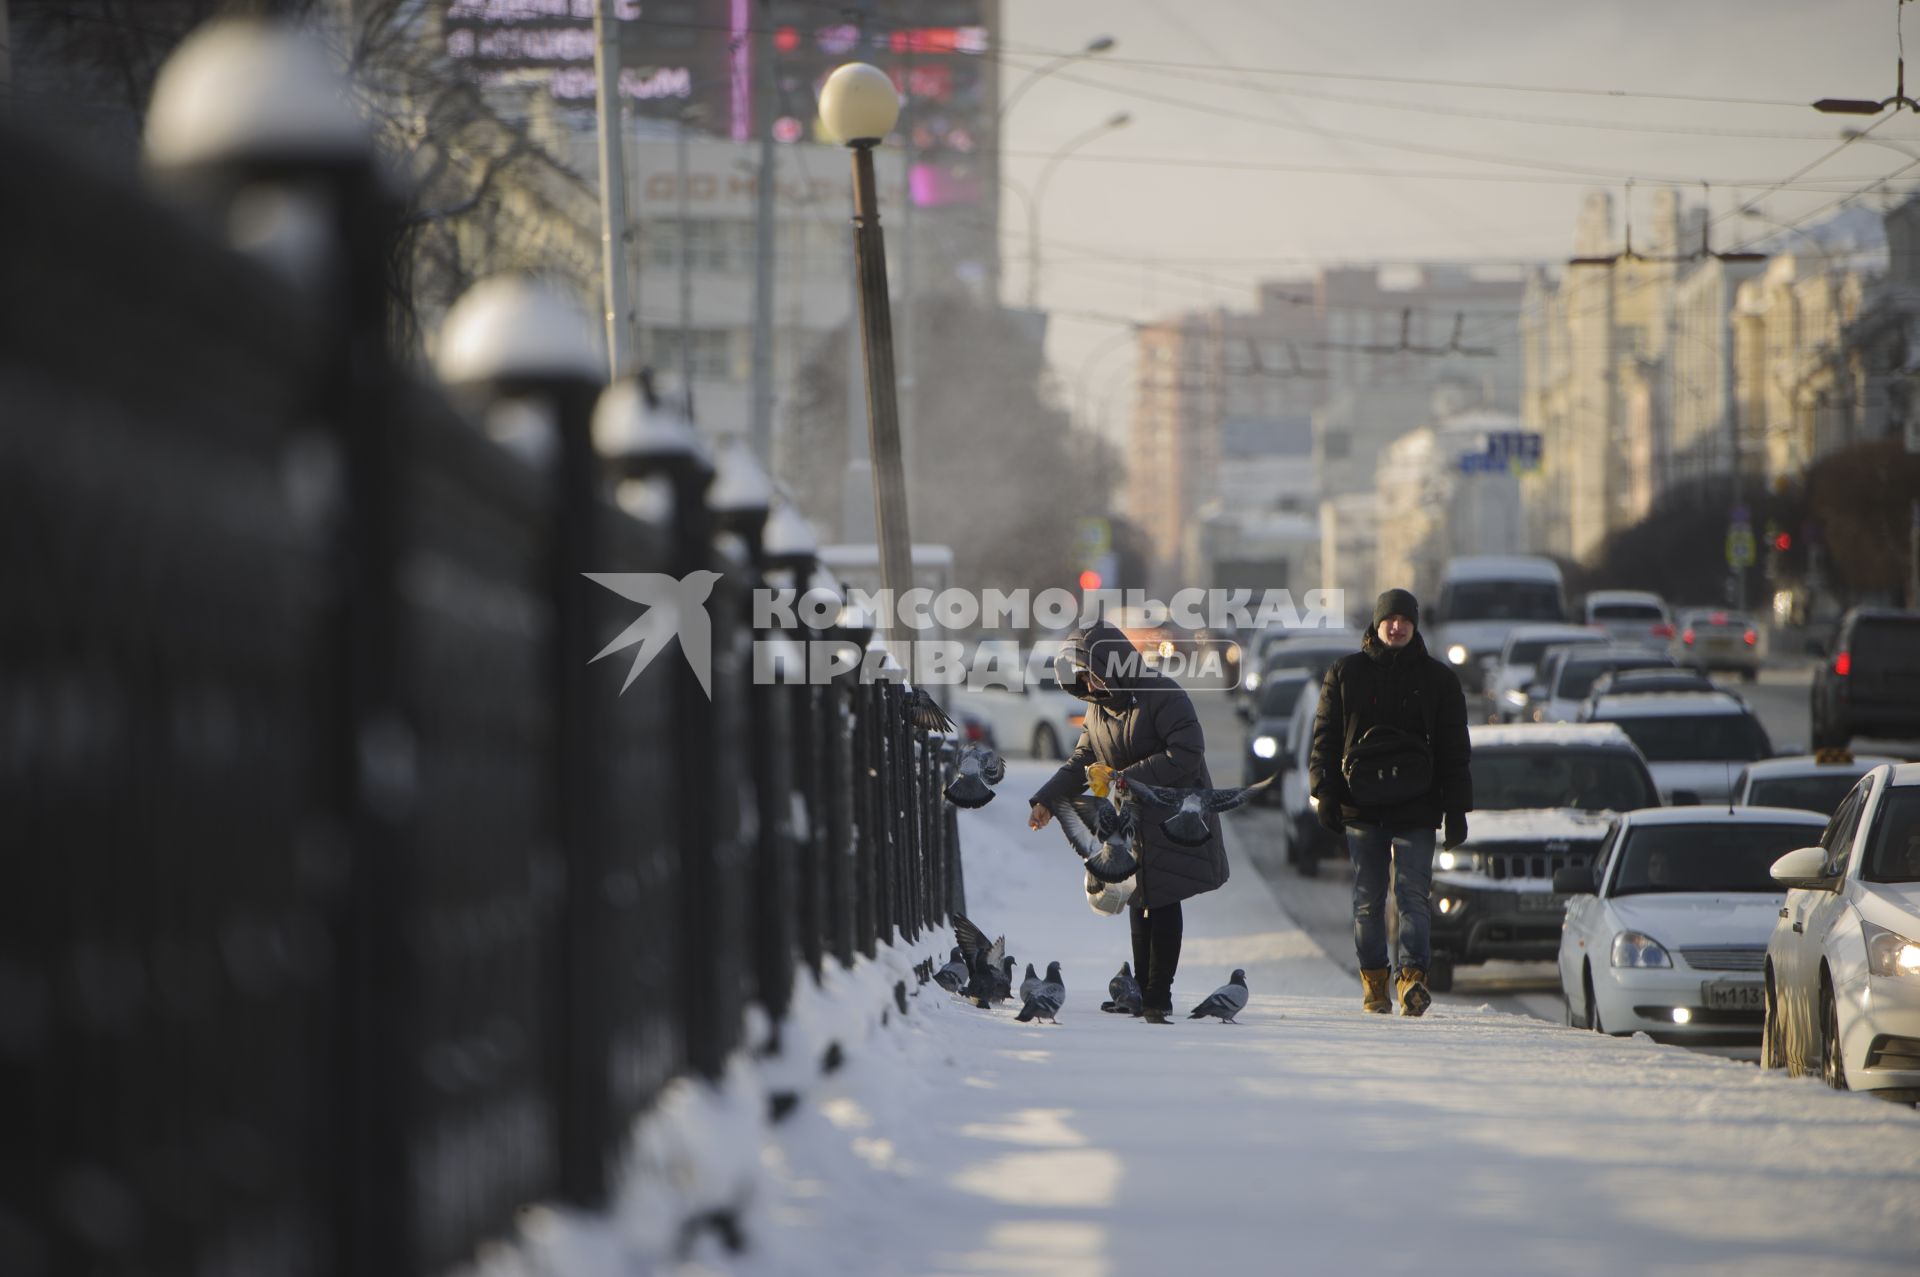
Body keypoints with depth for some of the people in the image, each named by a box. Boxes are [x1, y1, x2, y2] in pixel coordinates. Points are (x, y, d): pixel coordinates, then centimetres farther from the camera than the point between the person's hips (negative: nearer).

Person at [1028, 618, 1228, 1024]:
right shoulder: (1098, 707, 10)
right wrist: (1047, 800, 1)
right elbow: (1081, 762, 15)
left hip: (1175, 819, -7)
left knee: (1162, 902, -8)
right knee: (1140, 903, 7)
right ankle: (1143, 992, 12)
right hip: (1132, 821, 7)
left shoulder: (1162, 695, -16)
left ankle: (1157, 997, -6)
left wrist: (1129, 777, -25)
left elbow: (1187, 753, -23)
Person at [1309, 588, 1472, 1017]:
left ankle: (1413, 976, -17)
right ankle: (1373, 979, 10)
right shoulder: (1345, 674, 8)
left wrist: (1456, 810, 3)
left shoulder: (1438, 679, 8)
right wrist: (1326, 795, -2)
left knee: (1413, 895, -11)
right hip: (1361, 808, 1)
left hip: (1416, 809, -1)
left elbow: (1453, 751, 9)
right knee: (1368, 900, 4)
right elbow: (1326, 738, 8)